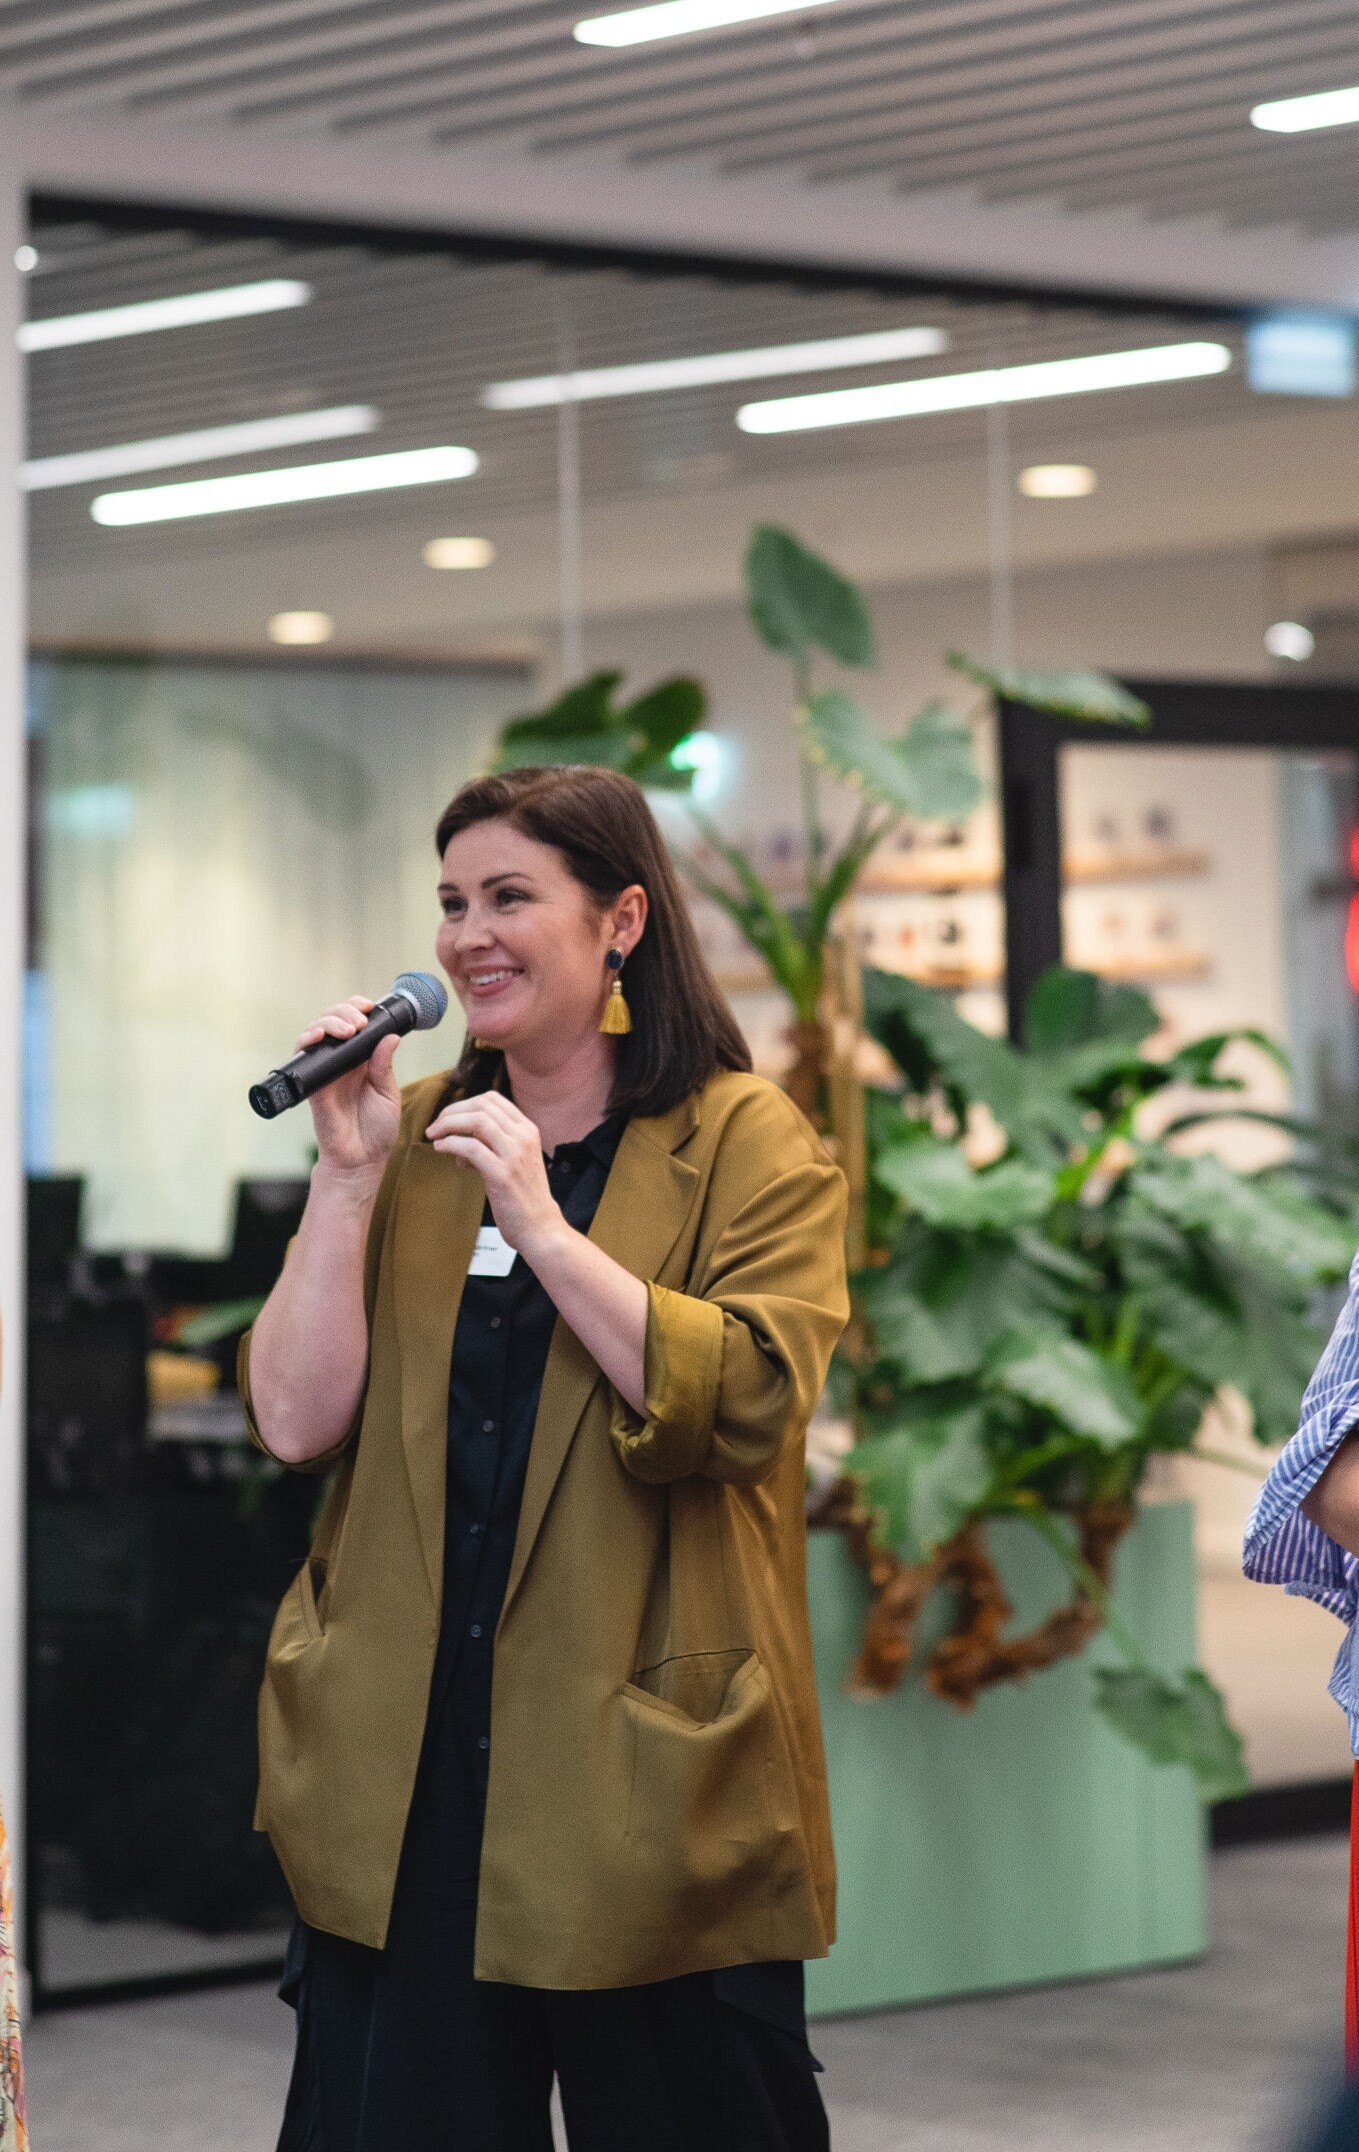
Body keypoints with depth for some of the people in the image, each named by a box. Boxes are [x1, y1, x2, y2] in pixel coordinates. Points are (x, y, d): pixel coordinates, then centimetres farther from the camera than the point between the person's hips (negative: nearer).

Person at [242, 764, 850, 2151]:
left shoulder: (747, 1143, -1)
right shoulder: (414, 1137, 11)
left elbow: (749, 1404, -17)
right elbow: (294, 1422, 1)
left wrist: (541, 1225, -19)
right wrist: (348, 1174, -7)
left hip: (647, 1771, -4)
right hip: (400, 1779, 4)